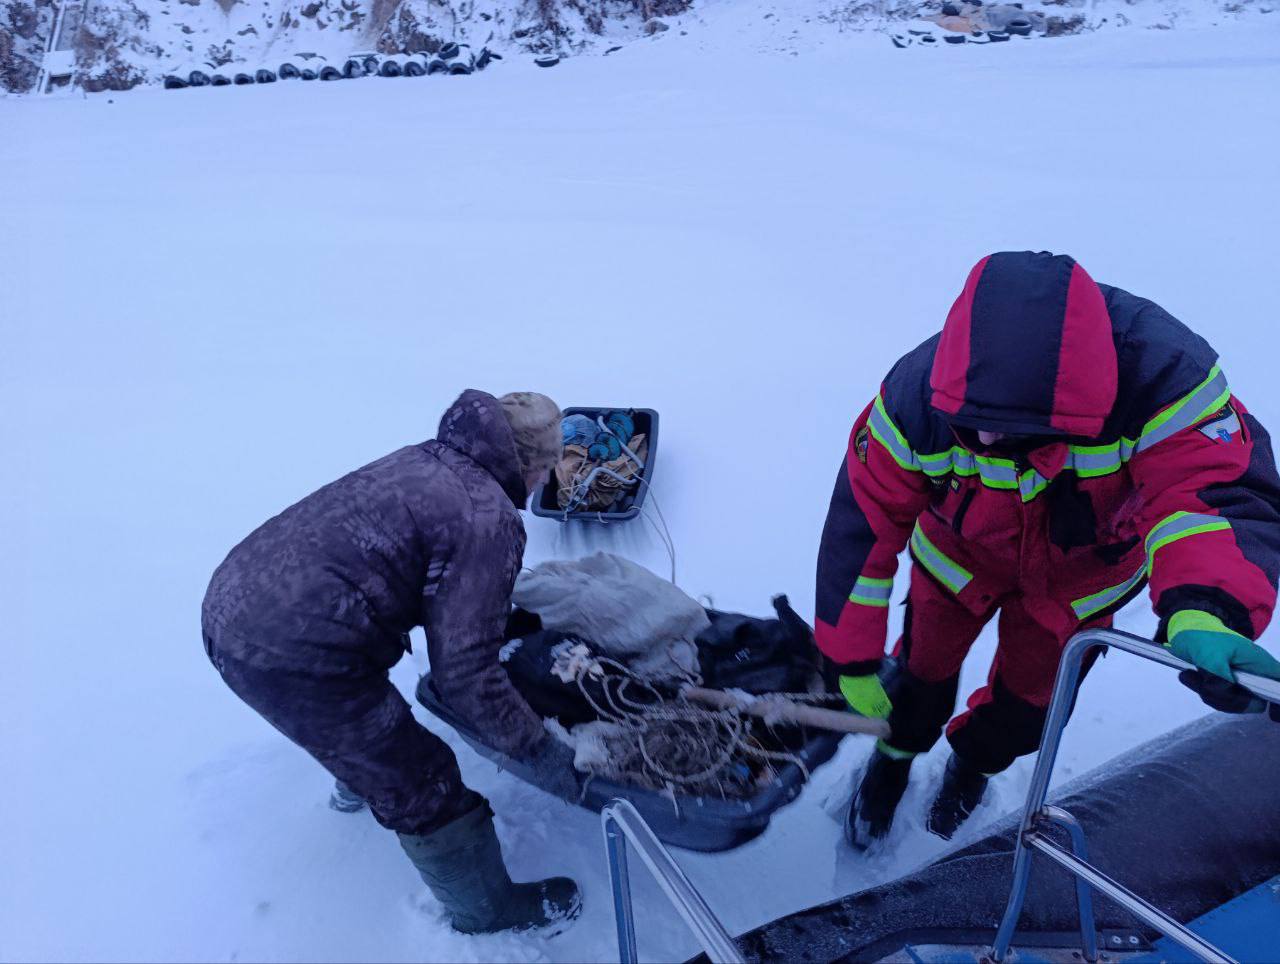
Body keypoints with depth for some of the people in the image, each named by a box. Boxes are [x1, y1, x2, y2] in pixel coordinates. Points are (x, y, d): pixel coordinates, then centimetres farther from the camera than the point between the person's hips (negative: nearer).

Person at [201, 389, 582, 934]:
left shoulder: (425, 459, 12)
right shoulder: (489, 519, -13)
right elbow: (465, 673, -13)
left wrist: (507, 612, 42)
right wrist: (543, 751, -1)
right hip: (291, 657, -9)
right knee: (421, 787, 9)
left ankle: (360, 783, 66)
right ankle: (489, 908, 31)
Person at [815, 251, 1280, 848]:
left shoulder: (1161, 373, -40)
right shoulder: (916, 397, -36)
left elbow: (1212, 492, -44)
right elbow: (862, 524, -26)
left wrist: (1203, 610, -67)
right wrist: (854, 660, -20)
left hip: (1082, 569, 1)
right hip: (961, 550, 0)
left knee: (1031, 687, 19)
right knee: (924, 665, 16)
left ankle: (975, 760, 54)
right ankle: (894, 758, 51)